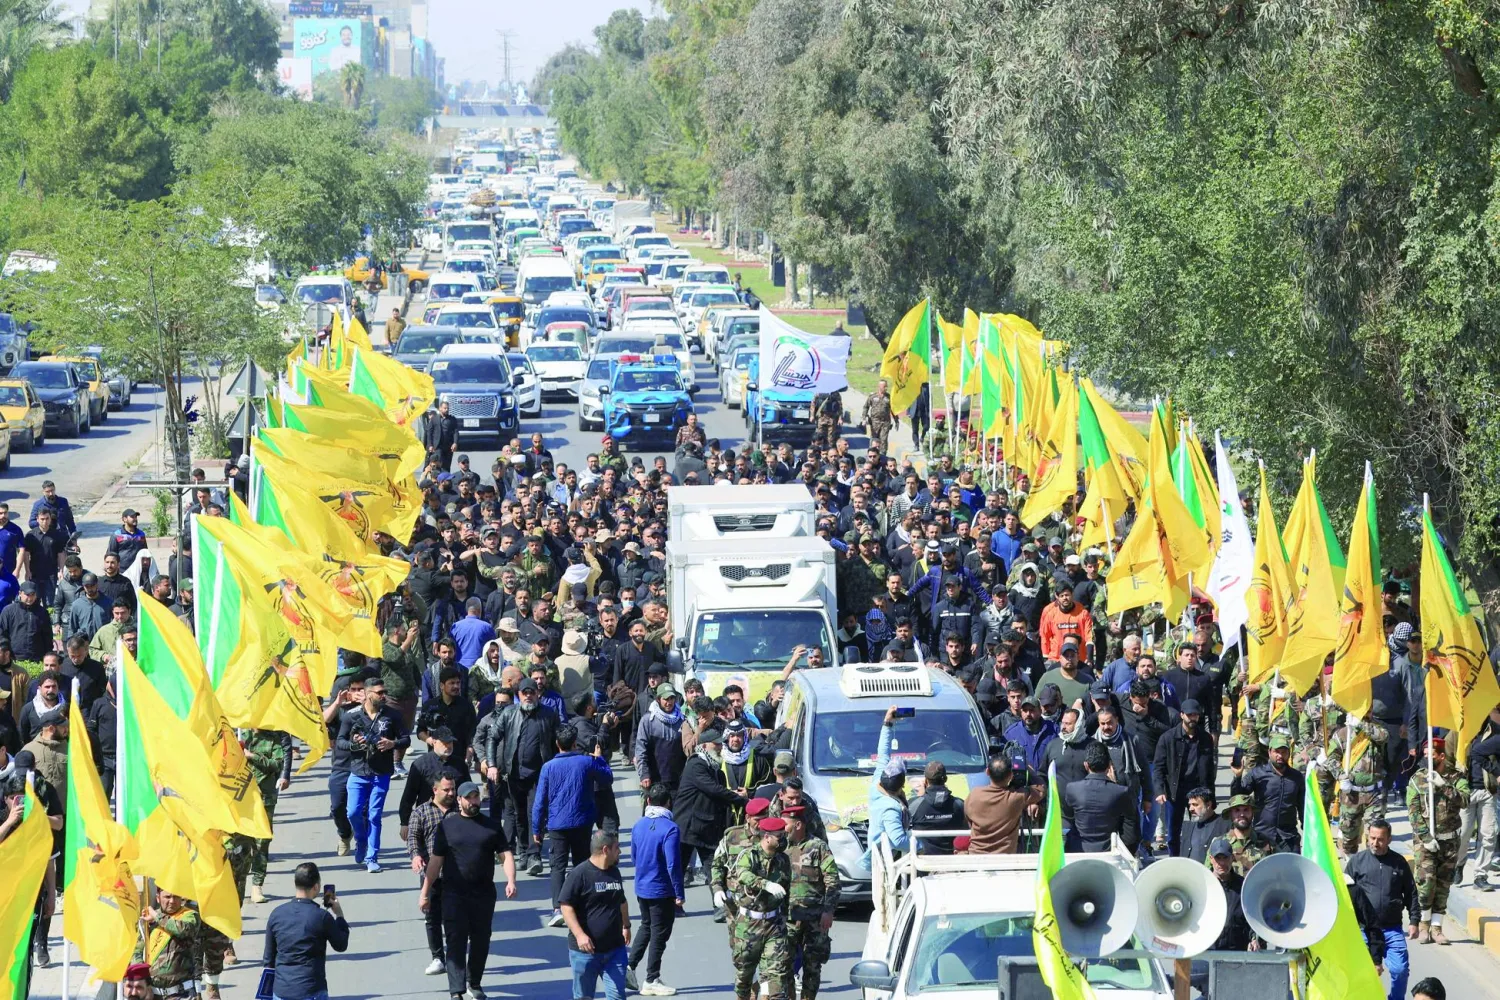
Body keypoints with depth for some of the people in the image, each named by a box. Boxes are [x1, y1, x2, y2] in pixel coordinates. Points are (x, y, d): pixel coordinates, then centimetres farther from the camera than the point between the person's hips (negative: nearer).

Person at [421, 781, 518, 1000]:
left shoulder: (491, 826, 7)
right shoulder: (447, 825, 3)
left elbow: (505, 855, 2)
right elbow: (436, 861, 5)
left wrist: (511, 881, -15)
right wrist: (425, 892, 3)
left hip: (484, 893, 2)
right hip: (454, 894, -2)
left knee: (481, 941, 11)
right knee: (456, 941, -8)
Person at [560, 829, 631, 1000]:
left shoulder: (614, 873, 11)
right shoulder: (579, 874, -13)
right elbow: (566, 907, -16)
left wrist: (626, 926, 34)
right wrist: (580, 935, -25)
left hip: (614, 949, 5)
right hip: (586, 949, -5)